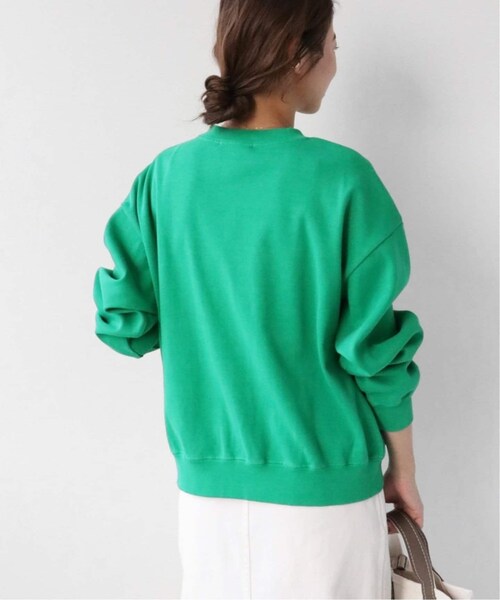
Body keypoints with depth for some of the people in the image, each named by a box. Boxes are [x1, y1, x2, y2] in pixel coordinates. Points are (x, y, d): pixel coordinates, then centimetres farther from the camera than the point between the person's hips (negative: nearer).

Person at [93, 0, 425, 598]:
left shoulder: (166, 175, -5)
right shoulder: (341, 178, -15)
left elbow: (125, 323, -1)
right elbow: (376, 349, -11)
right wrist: (403, 469, 3)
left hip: (206, 481, 4)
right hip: (323, 483, -3)